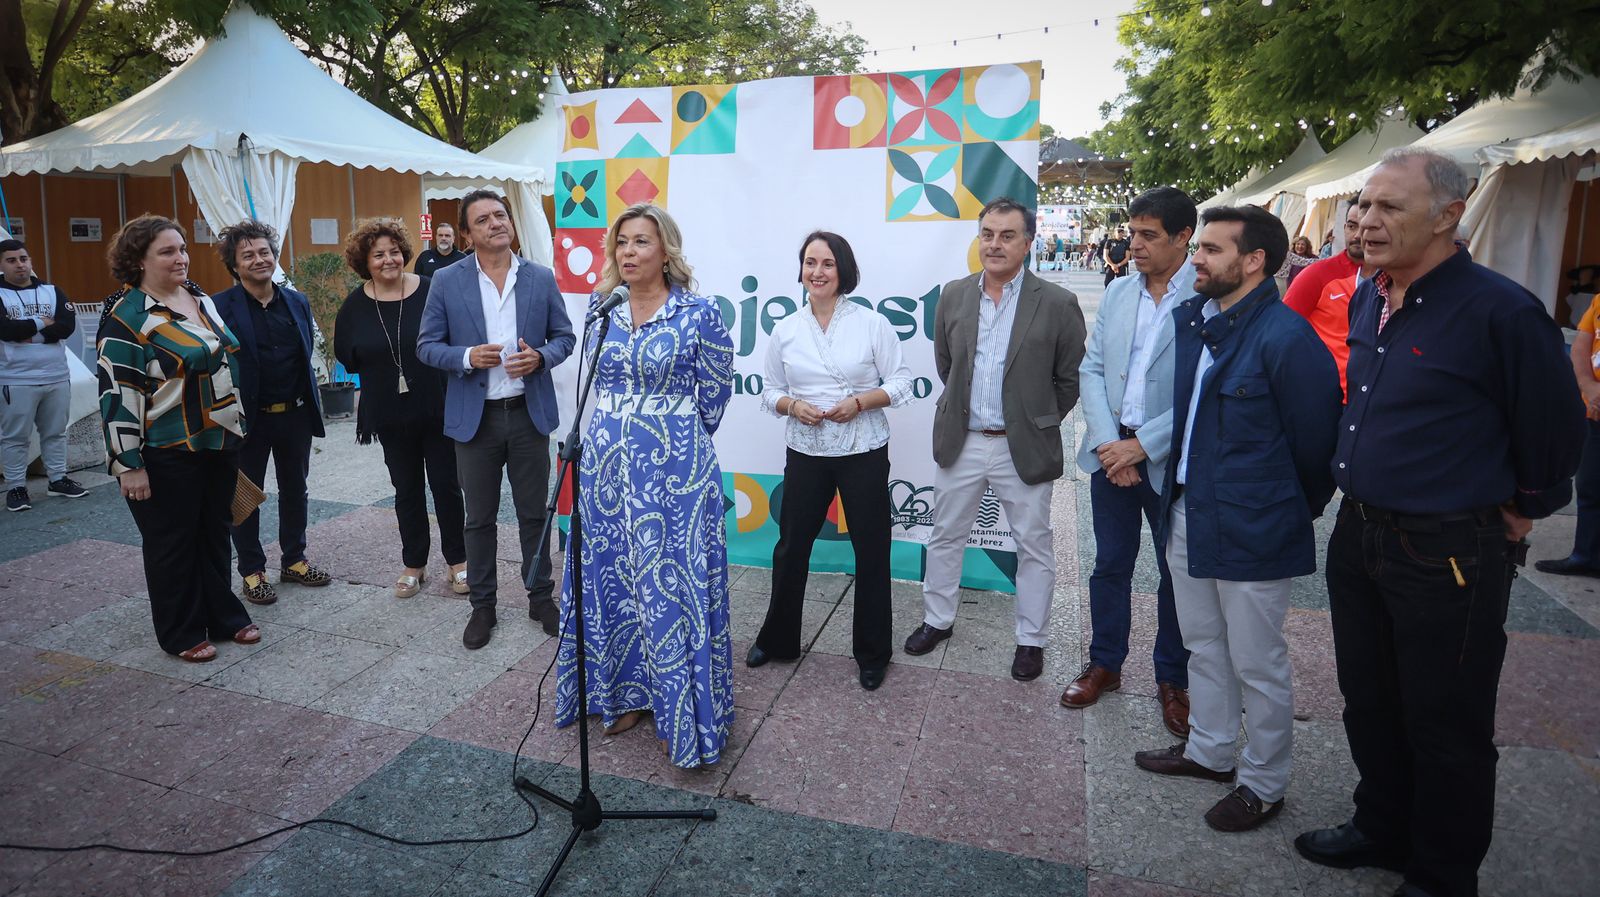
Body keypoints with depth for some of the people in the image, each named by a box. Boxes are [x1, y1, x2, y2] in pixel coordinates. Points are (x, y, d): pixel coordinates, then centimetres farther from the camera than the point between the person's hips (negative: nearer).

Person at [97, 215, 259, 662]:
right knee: (173, 543, 6)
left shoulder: (200, 298, 8)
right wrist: (129, 464, -17)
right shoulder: (126, 316, -14)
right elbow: (117, 394, -16)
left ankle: (225, 616, 29)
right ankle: (181, 634, 20)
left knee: (215, 533, 16)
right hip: (167, 455, -7)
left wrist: (236, 427, 19)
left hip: (218, 442, 7)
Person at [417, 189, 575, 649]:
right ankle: (482, 604, 26)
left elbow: (564, 336, 7)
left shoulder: (541, 277, 2)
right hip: (475, 416, 0)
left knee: (534, 512, 11)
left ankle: (541, 595, 27)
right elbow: (427, 345, 1)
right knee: (479, 518, 10)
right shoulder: (446, 281, -1)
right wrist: (467, 357, -18)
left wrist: (539, 357, -15)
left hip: (529, 412, 1)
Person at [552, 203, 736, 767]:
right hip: (606, 460, 5)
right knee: (609, 578, 12)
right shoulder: (601, 310, 5)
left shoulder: (699, 314, -9)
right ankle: (625, 694, 30)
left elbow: (715, 393, 1)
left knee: (672, 583, 0)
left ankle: (683, 716, 16)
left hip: (674, 466, -5)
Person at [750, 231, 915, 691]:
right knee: (791, 548, 11)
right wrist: (793, 406, -11)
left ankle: (873, 653, 24)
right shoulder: (786, 330, 4)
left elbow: (900, 383, -2)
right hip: (805, 454, 2)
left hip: (864, 453, -2)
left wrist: (860, 402, -18)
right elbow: (771, 391, 10)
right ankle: (777, 639, 32)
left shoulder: (872, 323, -4)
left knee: (871, 551, 6)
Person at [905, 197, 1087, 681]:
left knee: (1033, 548, 10)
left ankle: (1031, 639, 27)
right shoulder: (953, 295, 1)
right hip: (961, 442, 3)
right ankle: (938, 619, 34)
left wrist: (1040, 423, 3)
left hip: (1024, 447, -3)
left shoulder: (1057, 304, -9)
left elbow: (1070, 379, -1)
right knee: (945, 536, 15)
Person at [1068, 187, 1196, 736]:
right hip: (1111, 452, 4)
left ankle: (1172, 680, 29)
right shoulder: (1117, 293, 6)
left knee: (1176, 573, 11)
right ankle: (1105, 664, 32)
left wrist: (1142, 445, -17)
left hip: (1170, 459, -4)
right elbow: (1091, 370, 4)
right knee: (1110, 565, 14)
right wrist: (1108, 443, -8)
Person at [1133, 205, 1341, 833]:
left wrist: (1296, 510, 1)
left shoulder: (1286, 338, -20)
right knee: (1204, 646, 22)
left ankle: (1264, 784, 29)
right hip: (1187, 515, 8)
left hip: (1252, 530, -8)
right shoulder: (1189, 319, 3)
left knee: (1256, 664, 9)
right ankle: (1209, 752, 42)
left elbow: (1315, 439, -12)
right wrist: (1176, 490, 13)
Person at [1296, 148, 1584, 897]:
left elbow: (1553, 431, -8)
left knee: (1445, 724, 10)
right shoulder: (1367, 300, 5)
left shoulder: (1500, 312, -18)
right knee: (1368, 701, 21)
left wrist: (1521, 510, 3)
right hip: (1359, 533, 7)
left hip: (1450, 553, -7)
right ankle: (1382, 829, 42)